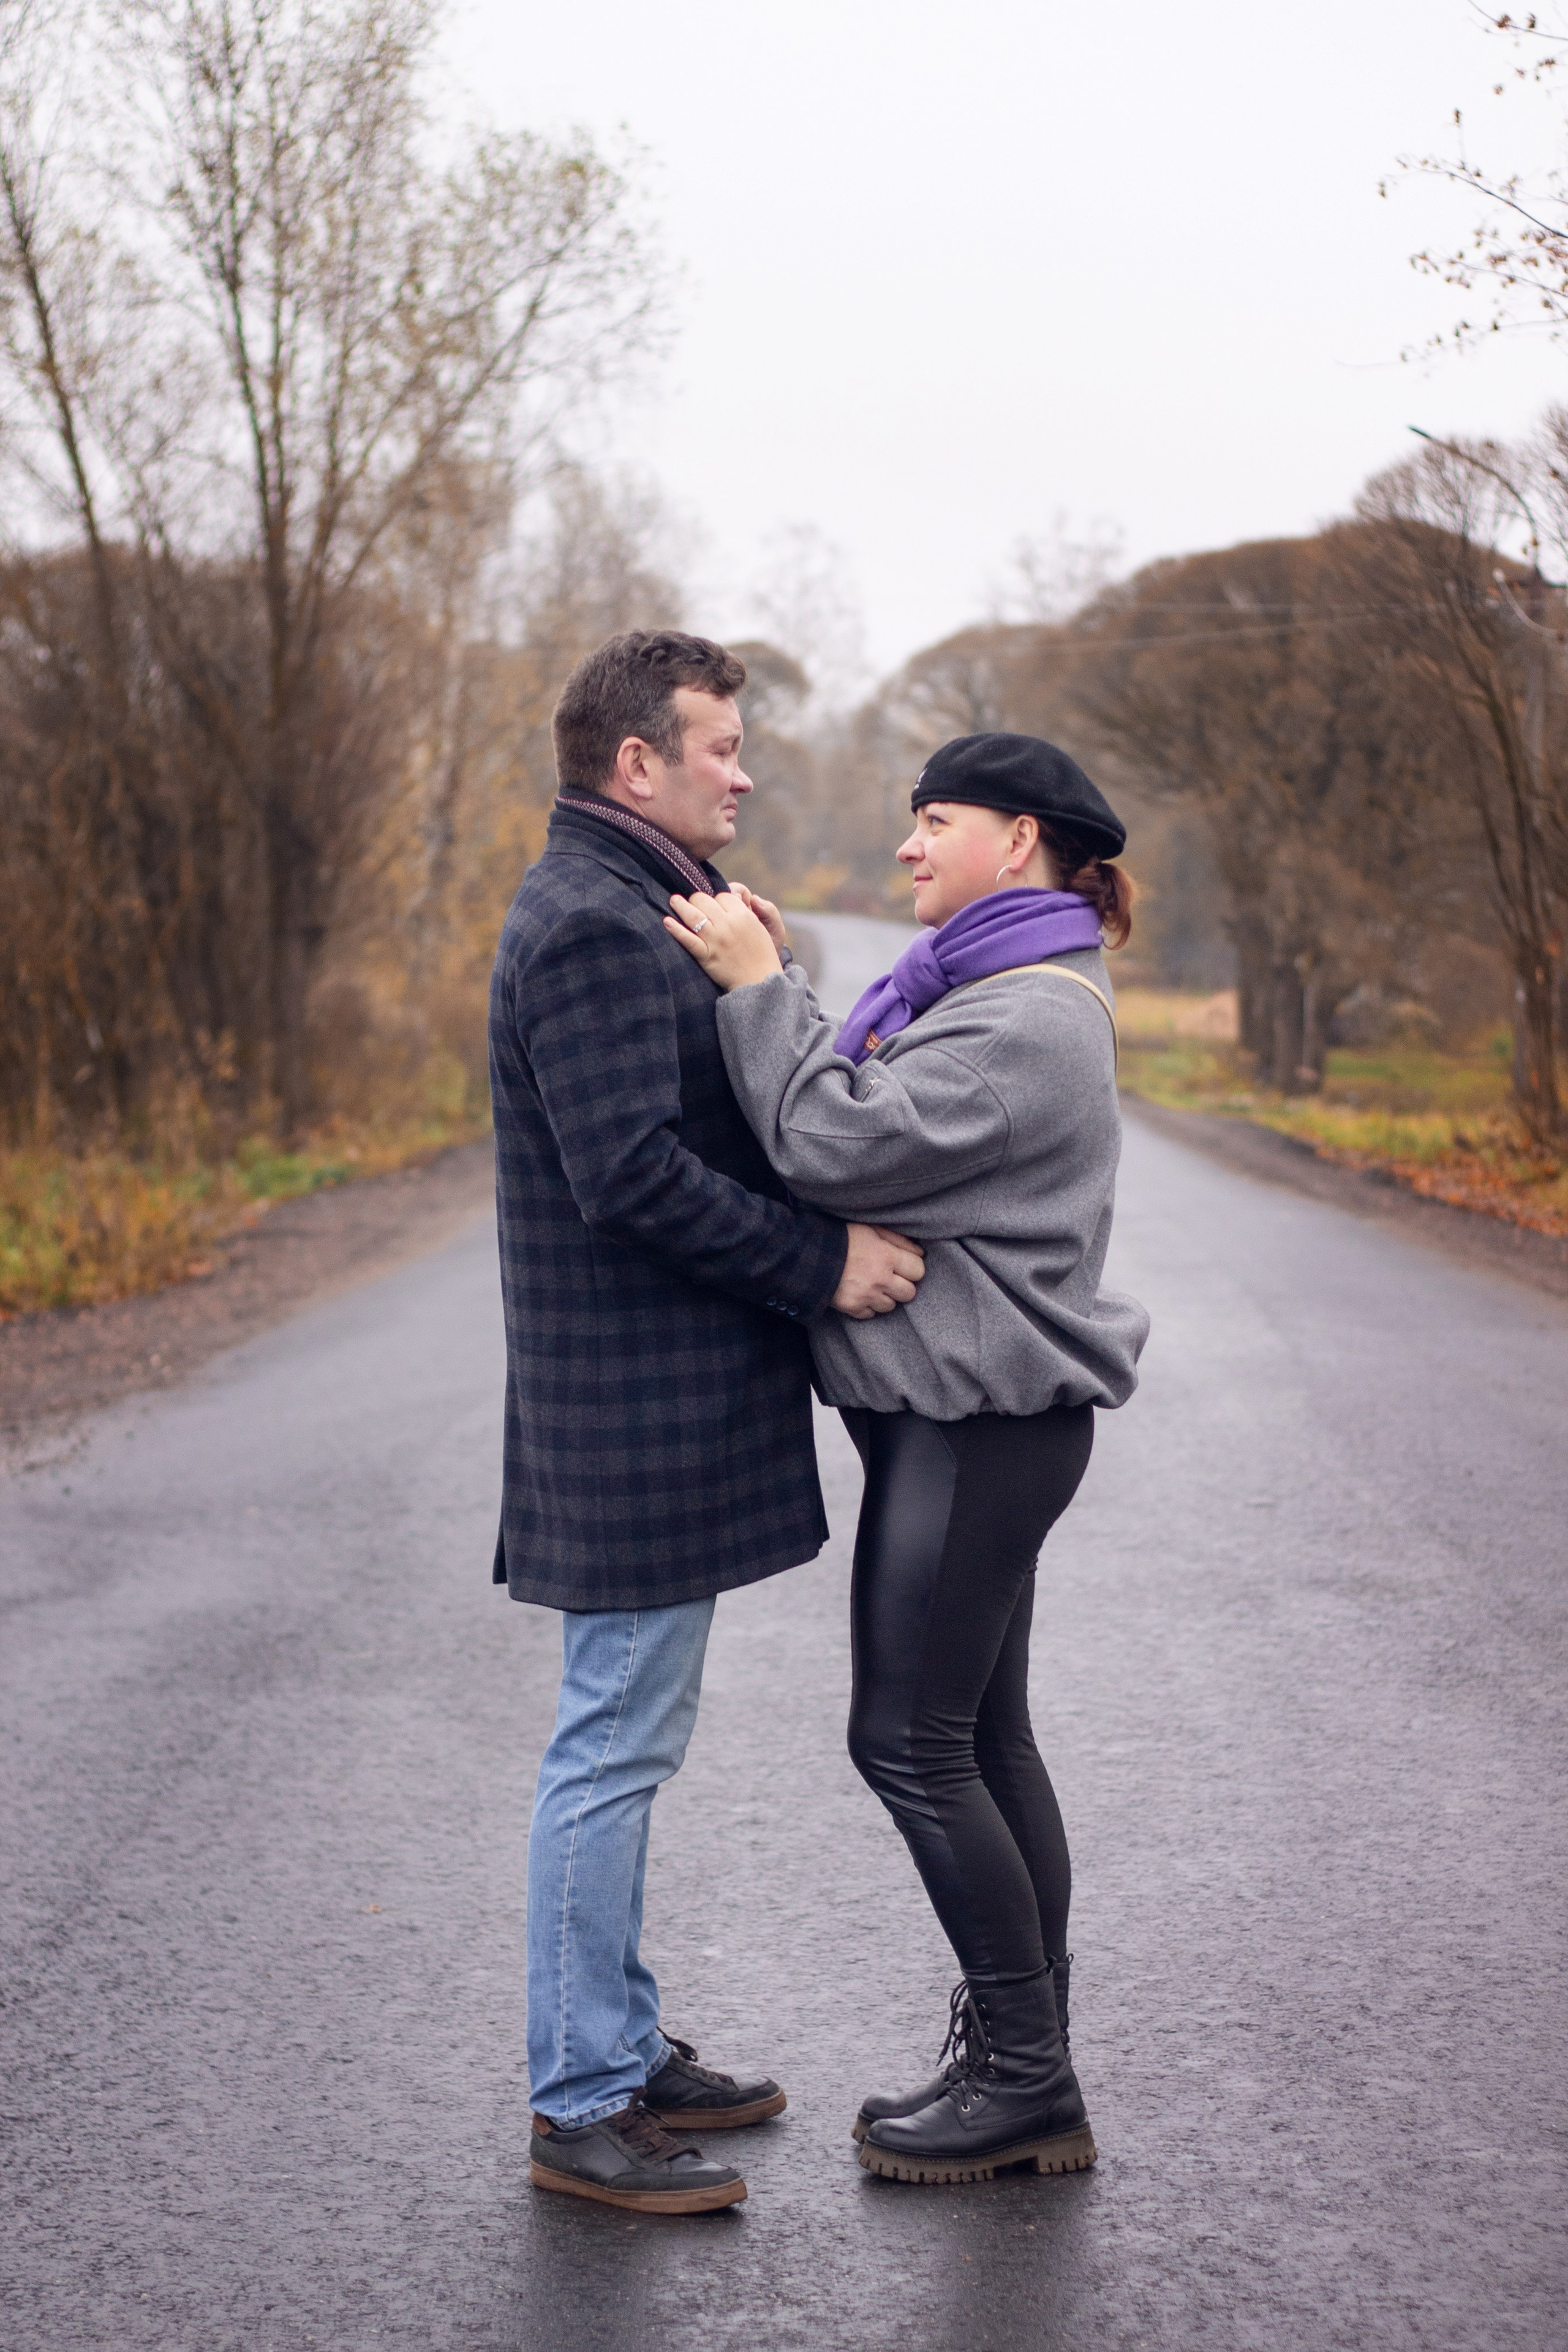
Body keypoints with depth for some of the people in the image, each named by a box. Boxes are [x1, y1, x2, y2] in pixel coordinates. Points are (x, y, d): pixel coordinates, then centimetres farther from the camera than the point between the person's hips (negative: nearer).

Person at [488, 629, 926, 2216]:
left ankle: (622, 2046, 28)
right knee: (615, 1746, -4)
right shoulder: (589, 926, -16)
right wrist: (824, 1262, -20)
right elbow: (631, 1171, -25)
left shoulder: (636, 910, 18)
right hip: (636, 1412, -11)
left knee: (626, 1741, 17)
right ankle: (581, 2109, 4)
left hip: (667, 1404, 11)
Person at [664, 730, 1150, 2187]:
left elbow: (839, 1149, -22)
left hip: (982, 1423, -10)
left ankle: (1022, 2070, 8)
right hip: (960, 1414, 10)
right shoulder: (979, 986, 17)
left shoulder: (1031, 1017, -17)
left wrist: (758, 986, -15)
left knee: (910, 1740, -4)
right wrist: (769, 984, 4)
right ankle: (1027, 2078, 19)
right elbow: (862, 1132, 13)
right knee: (983, 1737, 12)